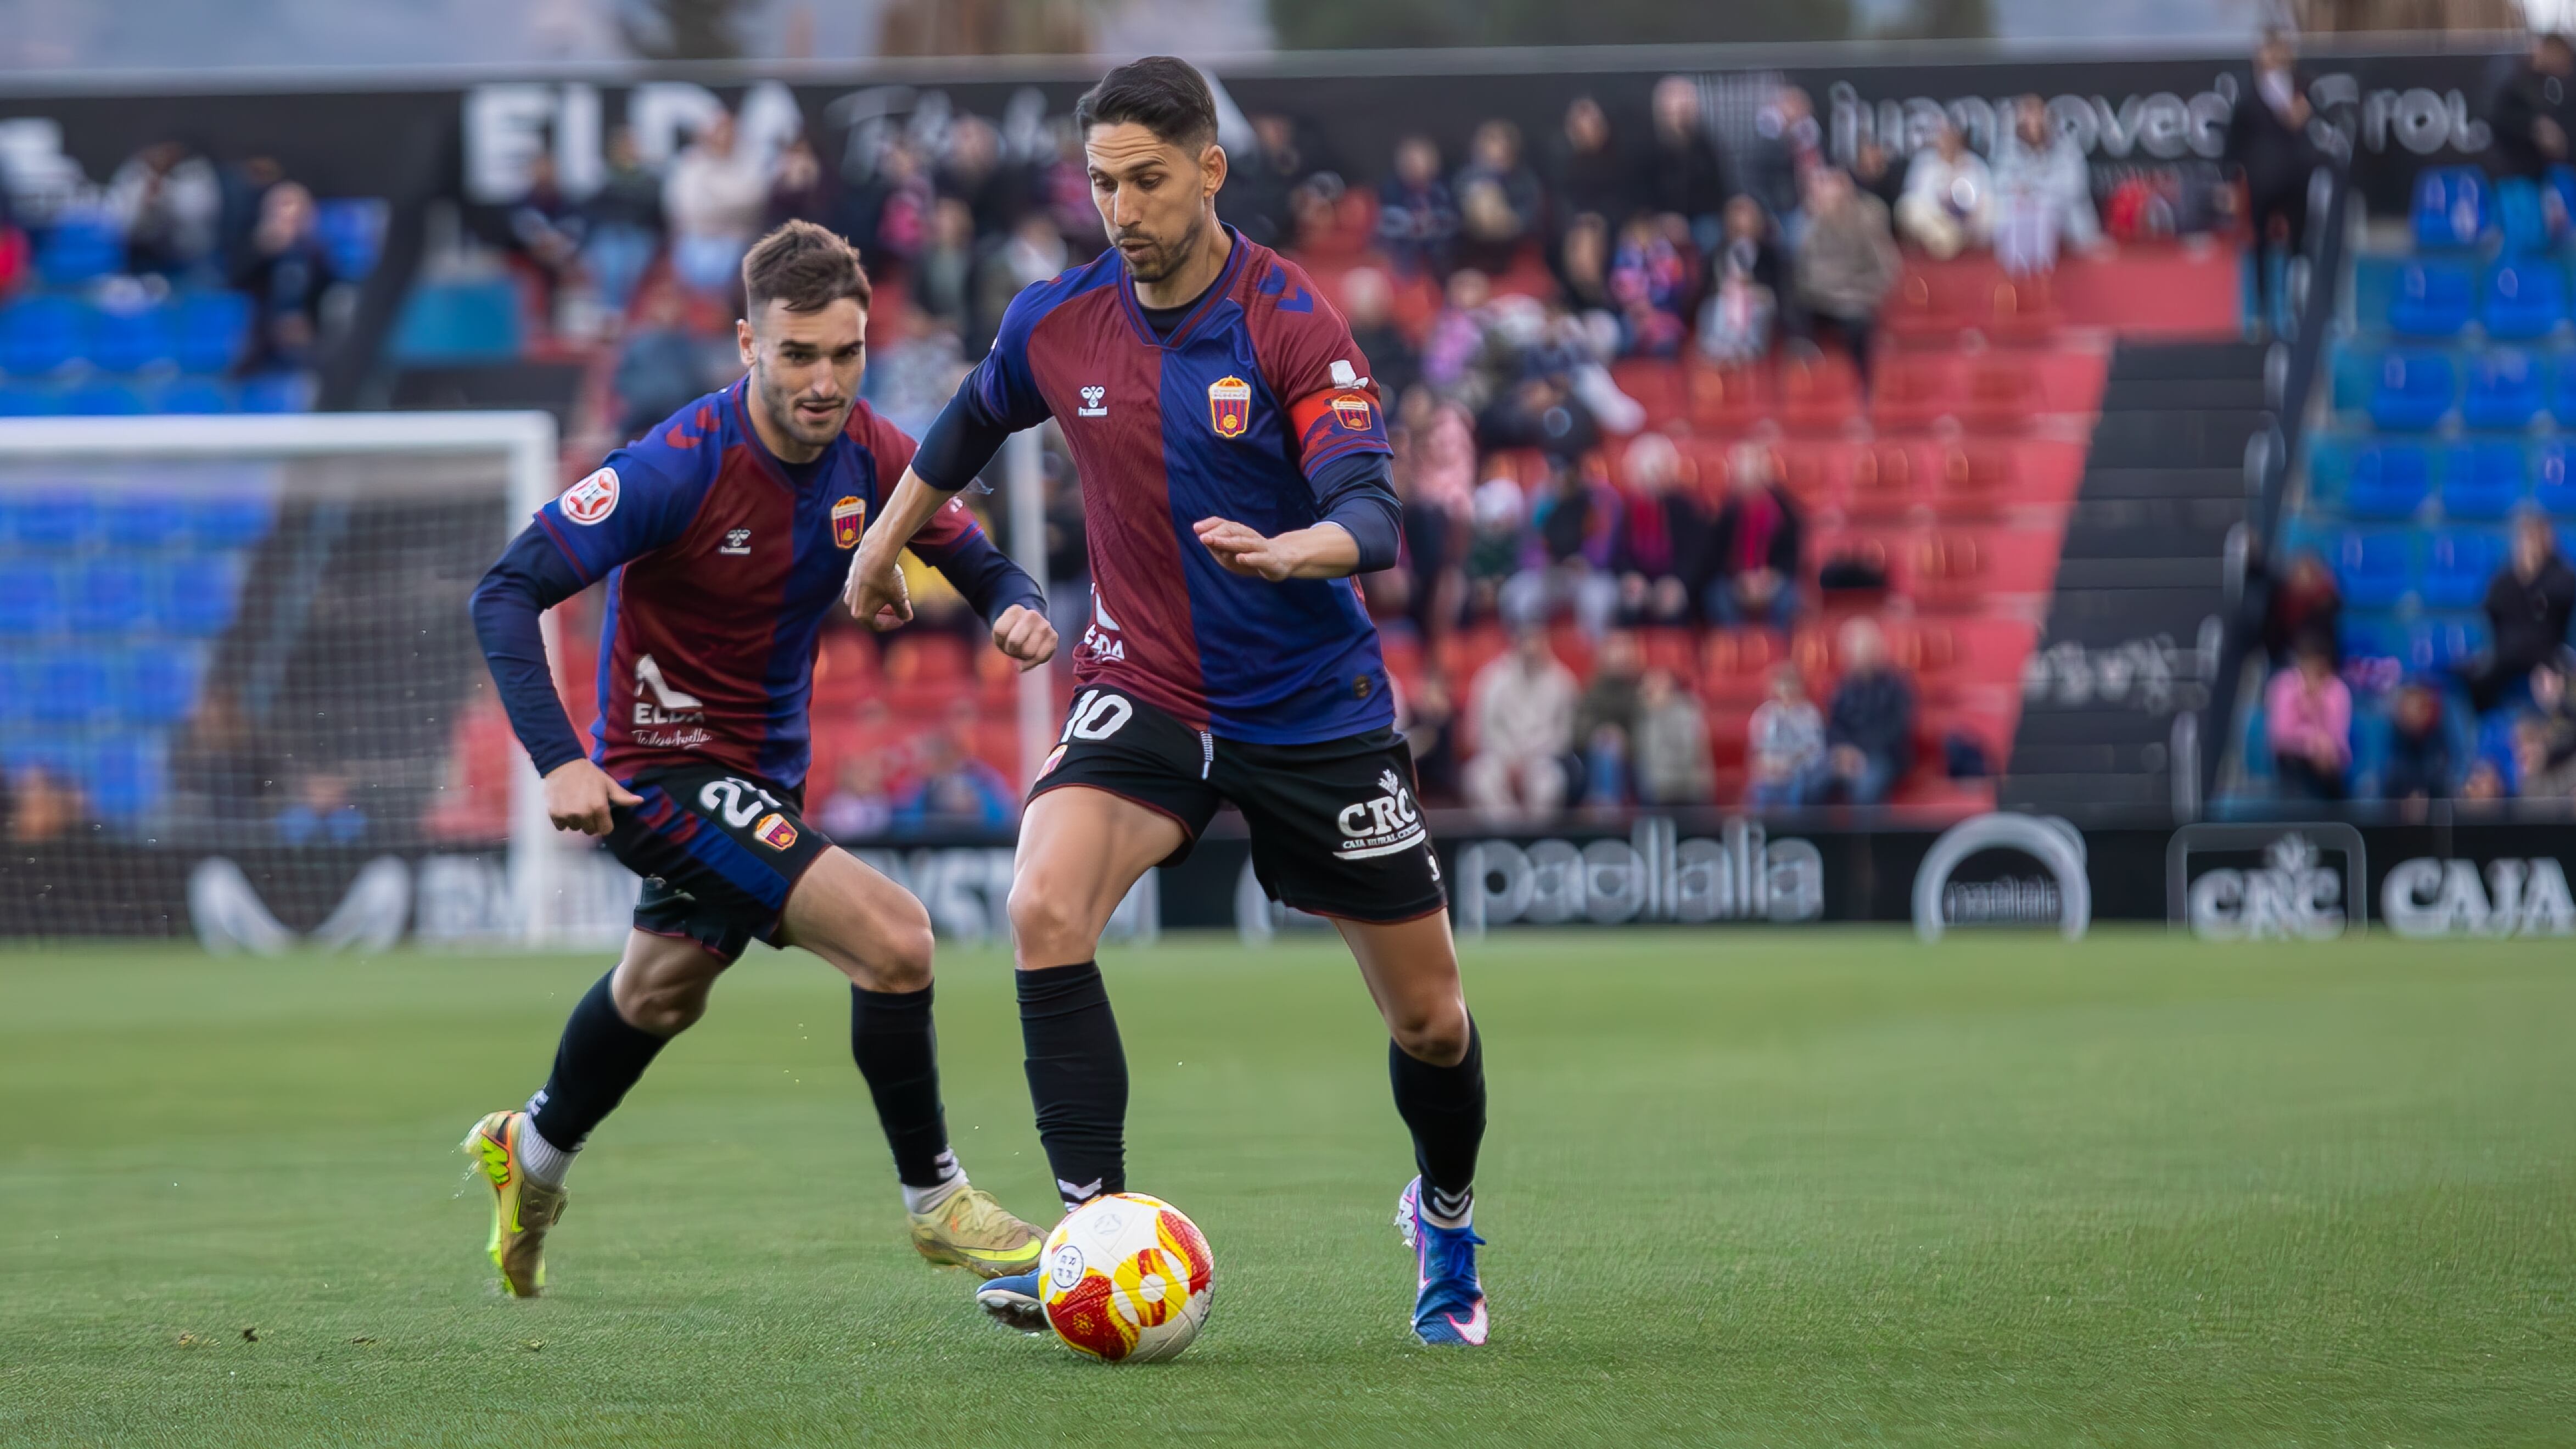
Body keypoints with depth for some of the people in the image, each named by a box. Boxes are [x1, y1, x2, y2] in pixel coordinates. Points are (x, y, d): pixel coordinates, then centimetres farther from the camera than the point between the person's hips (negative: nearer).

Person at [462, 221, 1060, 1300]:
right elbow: (505, 593, -26)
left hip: (765, 773, 8)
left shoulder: (867, 455, -8)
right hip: (664, 769, -8)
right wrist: (559, 761, -36)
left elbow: (974, 560, 7)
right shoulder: (681, 466, -27)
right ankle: (934, 1202, -4)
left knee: (663, 990, 30)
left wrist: (1013, 606, -18)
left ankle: (534, 1153, 57)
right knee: (892, 936, -22)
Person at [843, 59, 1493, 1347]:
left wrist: (1286, 551, -48)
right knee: (1045, 906, -27)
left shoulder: (1291, 324, -16)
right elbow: (972, 423, 20)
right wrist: (886, 540, 30)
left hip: (1314, 709, -2)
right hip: (1142, 695, 2)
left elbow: (1373, 520, -27)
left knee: (1428, 1016, 6)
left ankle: (1445, 1218, 38)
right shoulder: (1057, 323, -4)